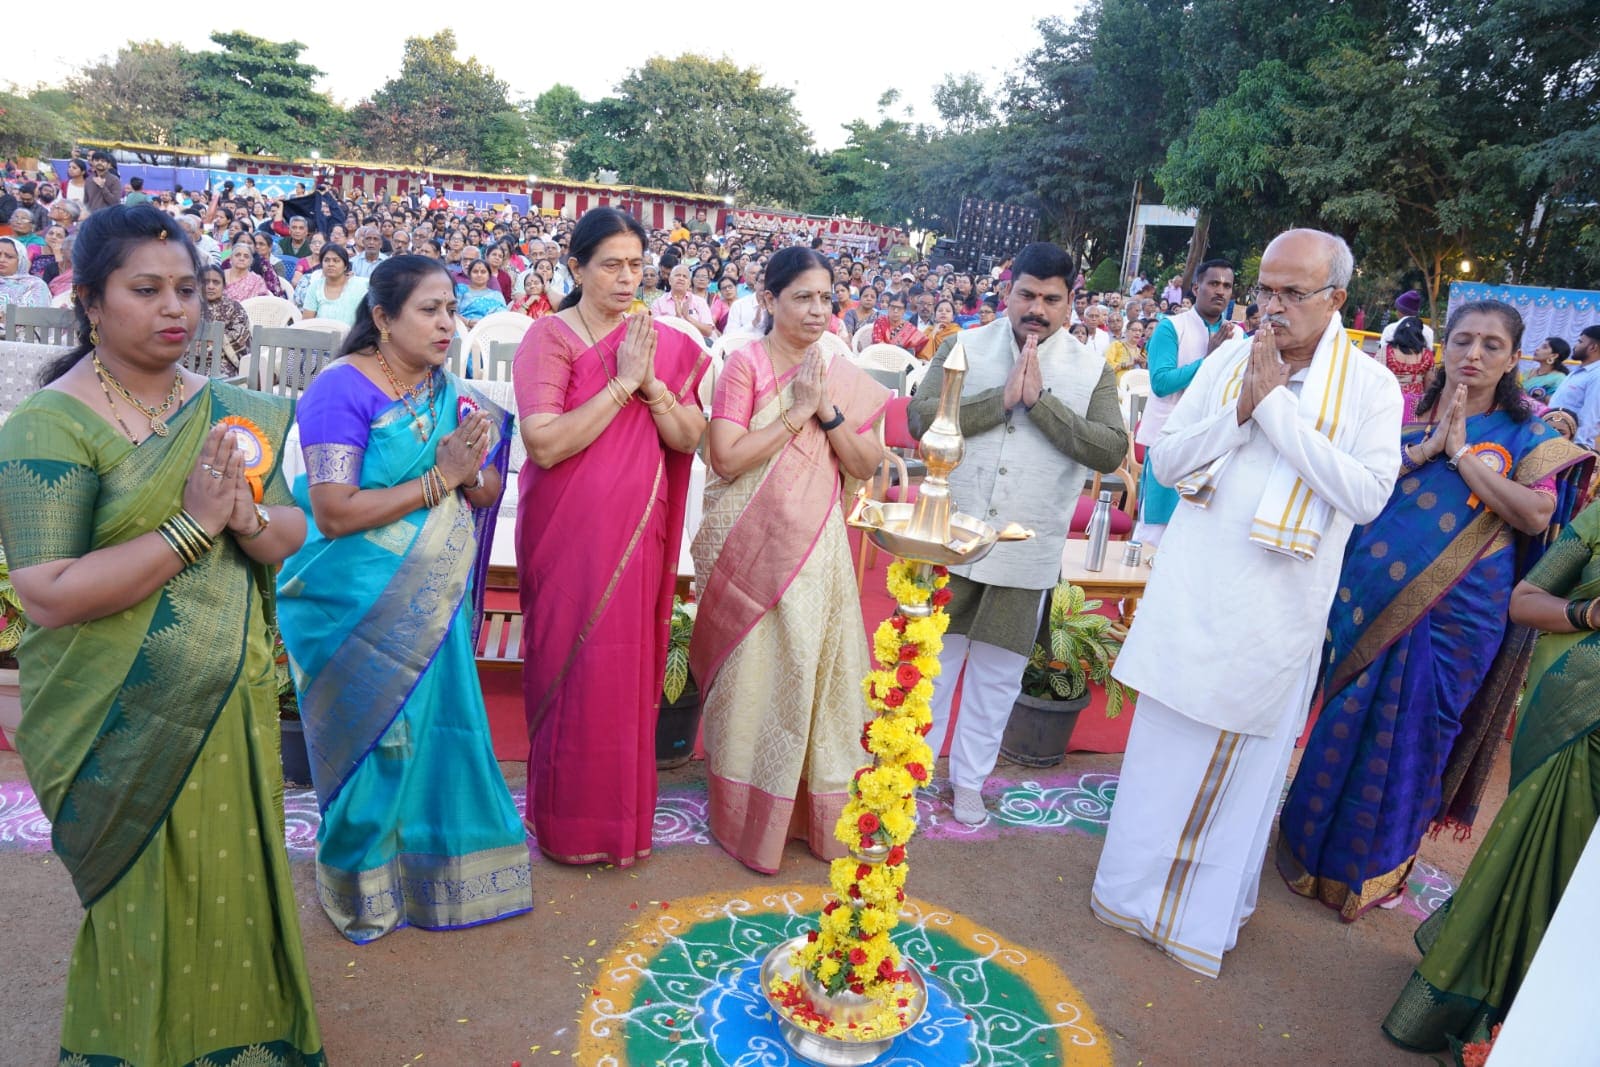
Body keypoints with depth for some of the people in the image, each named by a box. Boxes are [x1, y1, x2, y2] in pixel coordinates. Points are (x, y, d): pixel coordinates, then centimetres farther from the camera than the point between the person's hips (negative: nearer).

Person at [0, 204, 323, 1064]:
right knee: (143, 906, 12)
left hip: (233, 702, 5)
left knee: (231, 882, 18)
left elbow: (290, 539, 3)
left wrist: (247, 516, -18)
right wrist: (191, 524, -23)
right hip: (123, 726, -5)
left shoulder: (228, 409, 3)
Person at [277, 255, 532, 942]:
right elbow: (334, 513, -22)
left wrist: (468, 475, -17)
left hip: (434, 602, 5)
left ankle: (426, 869, 33)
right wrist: (437, 480, -21)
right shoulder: (341, 389, -14)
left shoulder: (451, 391, 5)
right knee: (373, 737, 8)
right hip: (362, 607, -5)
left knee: (433, 728, 11)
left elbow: (491, 490, 5)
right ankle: (362, 884, 32)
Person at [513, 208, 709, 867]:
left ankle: (623, 810, 29)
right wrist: (619, 385, -18)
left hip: (635, 533, 4)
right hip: (568, 533, -3)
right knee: (571, 667, 5)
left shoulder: (662, 344, 7)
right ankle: (569, 821, 24)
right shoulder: (548, 337, -6)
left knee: (629, 665, 10)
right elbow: (544, 444, -18)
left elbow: (689, 439, 1)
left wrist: (652, 383, -14)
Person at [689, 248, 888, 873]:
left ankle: (816, 810, 29)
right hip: (750, 548, -4)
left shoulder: (843, 377, 8)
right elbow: (726, 457, -17)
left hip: (815, 549, 4)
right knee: (751, 674, 4)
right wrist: (796, 411, -16)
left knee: (811, 668, 10)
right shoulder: (745, 364, -6)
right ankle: (748, 818, 23)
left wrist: (827, 410, -11)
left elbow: (866, 466, 3)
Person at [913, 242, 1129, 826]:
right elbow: (921, 417, -13)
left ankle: (969, 777, 33)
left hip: (1026, 551, 1)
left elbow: (1111, 450, -11)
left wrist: (1040, 401, -18)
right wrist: (1002, 397, -20)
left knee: (998, 669, 13)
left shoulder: (1092, 370, 1)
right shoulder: (964, 347, 0)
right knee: (934, 656, 13)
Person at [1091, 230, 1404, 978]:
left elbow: (1368, 495, -18)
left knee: (1246, 761, 11)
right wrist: (1240, 409, -16)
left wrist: (1277, 407, -19)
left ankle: (1208, 914, 31)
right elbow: (1166, 461, -1)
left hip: (1276, 607, -2)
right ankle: (1136, 890, 32)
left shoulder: (1370, 387, -5)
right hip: (1192, 588, 2)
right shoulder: (1228, 361, 2)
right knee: (1164, 744, 13)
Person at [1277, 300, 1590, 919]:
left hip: (1454, 612, -1)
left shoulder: (1526, 436, 2)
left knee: (1411, 733, 9)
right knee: (1343, 720, 7)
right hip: (1370, 596, 1)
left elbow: (1537, 514, -13)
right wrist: (1425, 449, -14)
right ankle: (1315, 841, 27)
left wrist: (1461, 451, -13)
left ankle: (1376, 865, 30)